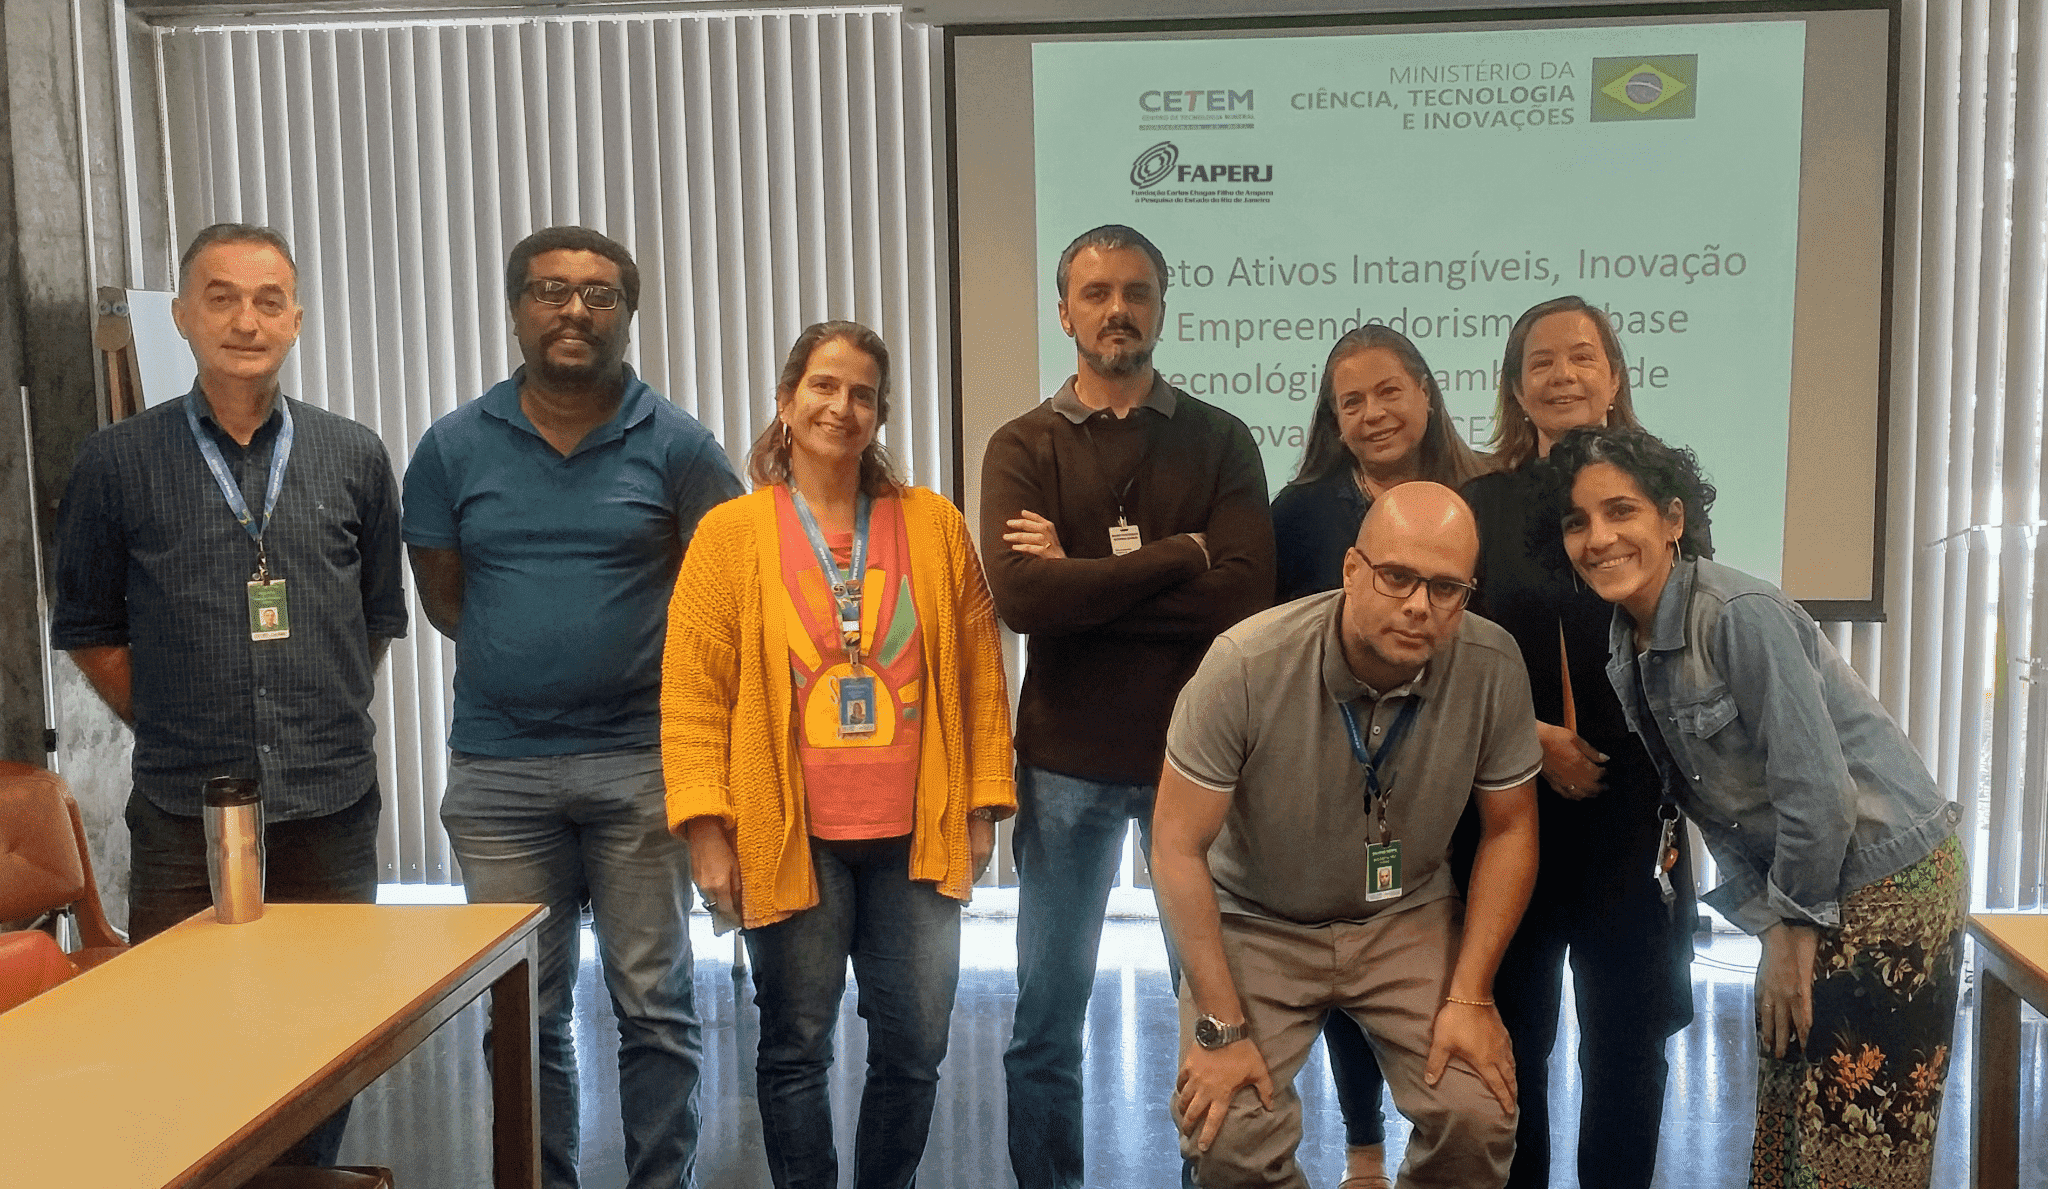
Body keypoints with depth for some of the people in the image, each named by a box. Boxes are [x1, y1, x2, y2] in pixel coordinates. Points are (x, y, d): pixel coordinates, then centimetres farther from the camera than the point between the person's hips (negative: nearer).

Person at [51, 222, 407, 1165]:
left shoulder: (354, 458, 5)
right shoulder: (118, 465, 0)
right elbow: (88, 632, 8)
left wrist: (332, 725, 9)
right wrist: (171, 726, 3)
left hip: (331, 809, 2)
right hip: (184, 816, -1)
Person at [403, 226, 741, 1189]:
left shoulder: (675, 443, -2)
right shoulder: (453, 447, 4)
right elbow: (442, 600, 11)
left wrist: (632, 668, 2)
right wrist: (530, 661, 8)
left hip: (641, 760, -1)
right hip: (499, 768, 2)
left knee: (655, 1004, 6)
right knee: (525, 1012, 10)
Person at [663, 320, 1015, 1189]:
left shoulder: (934, 526, 6)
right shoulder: (731, 534, 0)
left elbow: (979, 673, 7)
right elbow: (691, 692, -2)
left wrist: (983, 806, 4)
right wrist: (706, 828, -8)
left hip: (915, 840, 2)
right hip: (791, 842, -2)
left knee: (913, 1049, 10)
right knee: (796, 1049, 9)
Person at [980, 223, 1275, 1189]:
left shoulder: (1220, 441, 3)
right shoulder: (1023, 448, 1)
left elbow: (1245, 597, -13)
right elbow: (1022, 597, -17)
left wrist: (1084, 581, -14)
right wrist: (1179, 554, -13)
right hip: (1067, 762, 0)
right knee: (1047, 1017, 9)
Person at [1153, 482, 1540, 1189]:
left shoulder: (1493, 666, -16)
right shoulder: (1247, 666, -25)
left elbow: (1510, 829, -2)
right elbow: (1179, 847, -18)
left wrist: (1470, 996, -8)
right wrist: (1222, 1028, -18)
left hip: (1410, 918, 2)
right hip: (1257, 921, -2)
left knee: (1480, 1116, -18)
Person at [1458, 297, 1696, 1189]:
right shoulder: (1482, 503, 3)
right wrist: (1532, 736, -12)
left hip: (1632, 808, 0)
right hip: (1511, 802, 0)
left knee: (1626, 1038, 8)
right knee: (1513, 1033, 8)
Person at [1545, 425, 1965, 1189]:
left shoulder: (1740, 615, -22)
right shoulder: (1626, 648, 3)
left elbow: (1819, 791, -22)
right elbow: (1714, 808, 7)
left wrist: (1799, 926, -11)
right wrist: (1770, 926, -1)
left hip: (1889, 881, -8)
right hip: (1802, 896, 8)